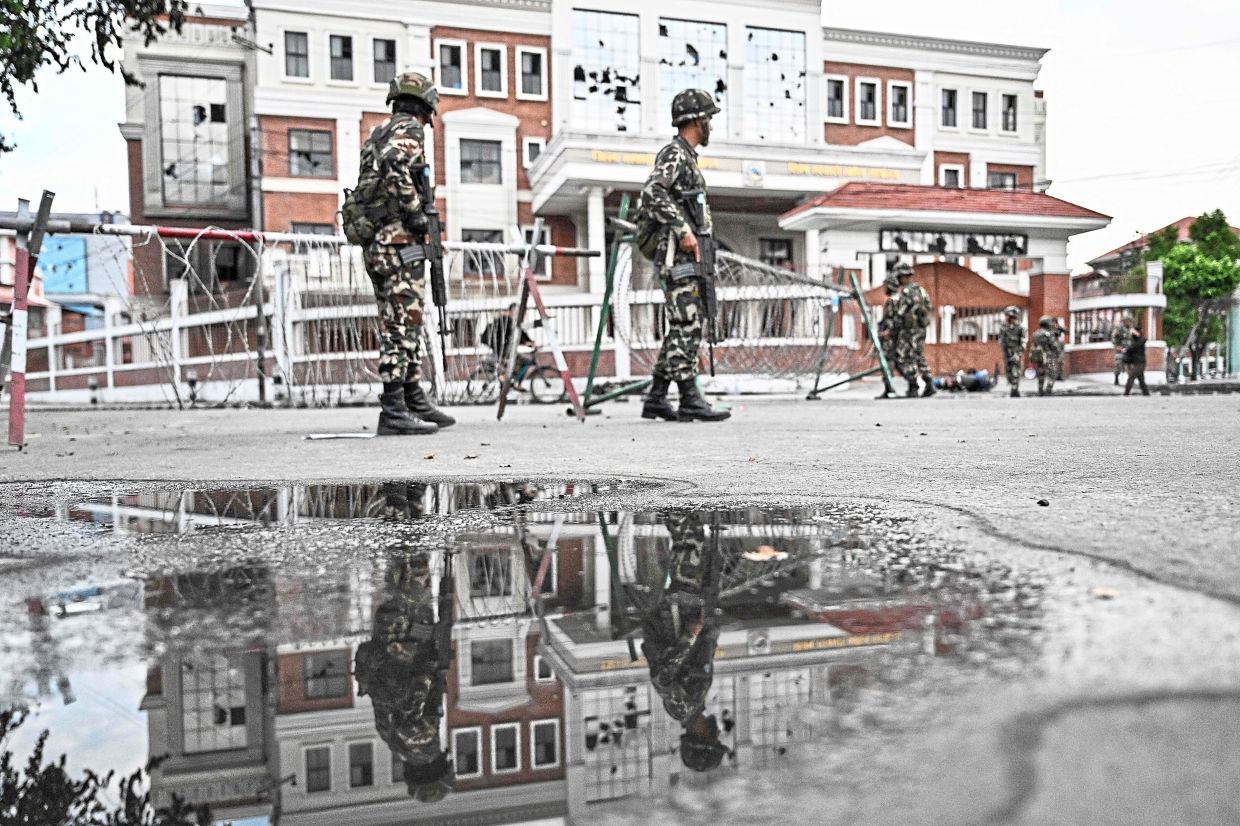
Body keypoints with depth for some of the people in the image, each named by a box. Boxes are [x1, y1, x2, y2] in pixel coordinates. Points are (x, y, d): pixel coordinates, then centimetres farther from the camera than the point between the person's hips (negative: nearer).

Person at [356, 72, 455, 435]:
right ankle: (393, 412, -9)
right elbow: (395, 164, -23)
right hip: (400, 240, -9)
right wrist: (415, 211, -18)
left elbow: (366, 186, 22)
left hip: (374, 242, 9)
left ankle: (415, 402, 18)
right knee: (402, 325, -9)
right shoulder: (409, 128, -3)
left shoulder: (376, 134, 24)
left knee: (400, 325, 12)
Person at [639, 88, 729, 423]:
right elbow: (652, 192, -23)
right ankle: (690, 401, -8)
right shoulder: (674, 153, -7)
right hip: (678, 256, -10)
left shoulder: (687, 157, 23)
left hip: (687, 257, 10)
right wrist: (683, 231, -24)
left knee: (681, 330, 9)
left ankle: (656, 399, 12)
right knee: (687, 328, -10)